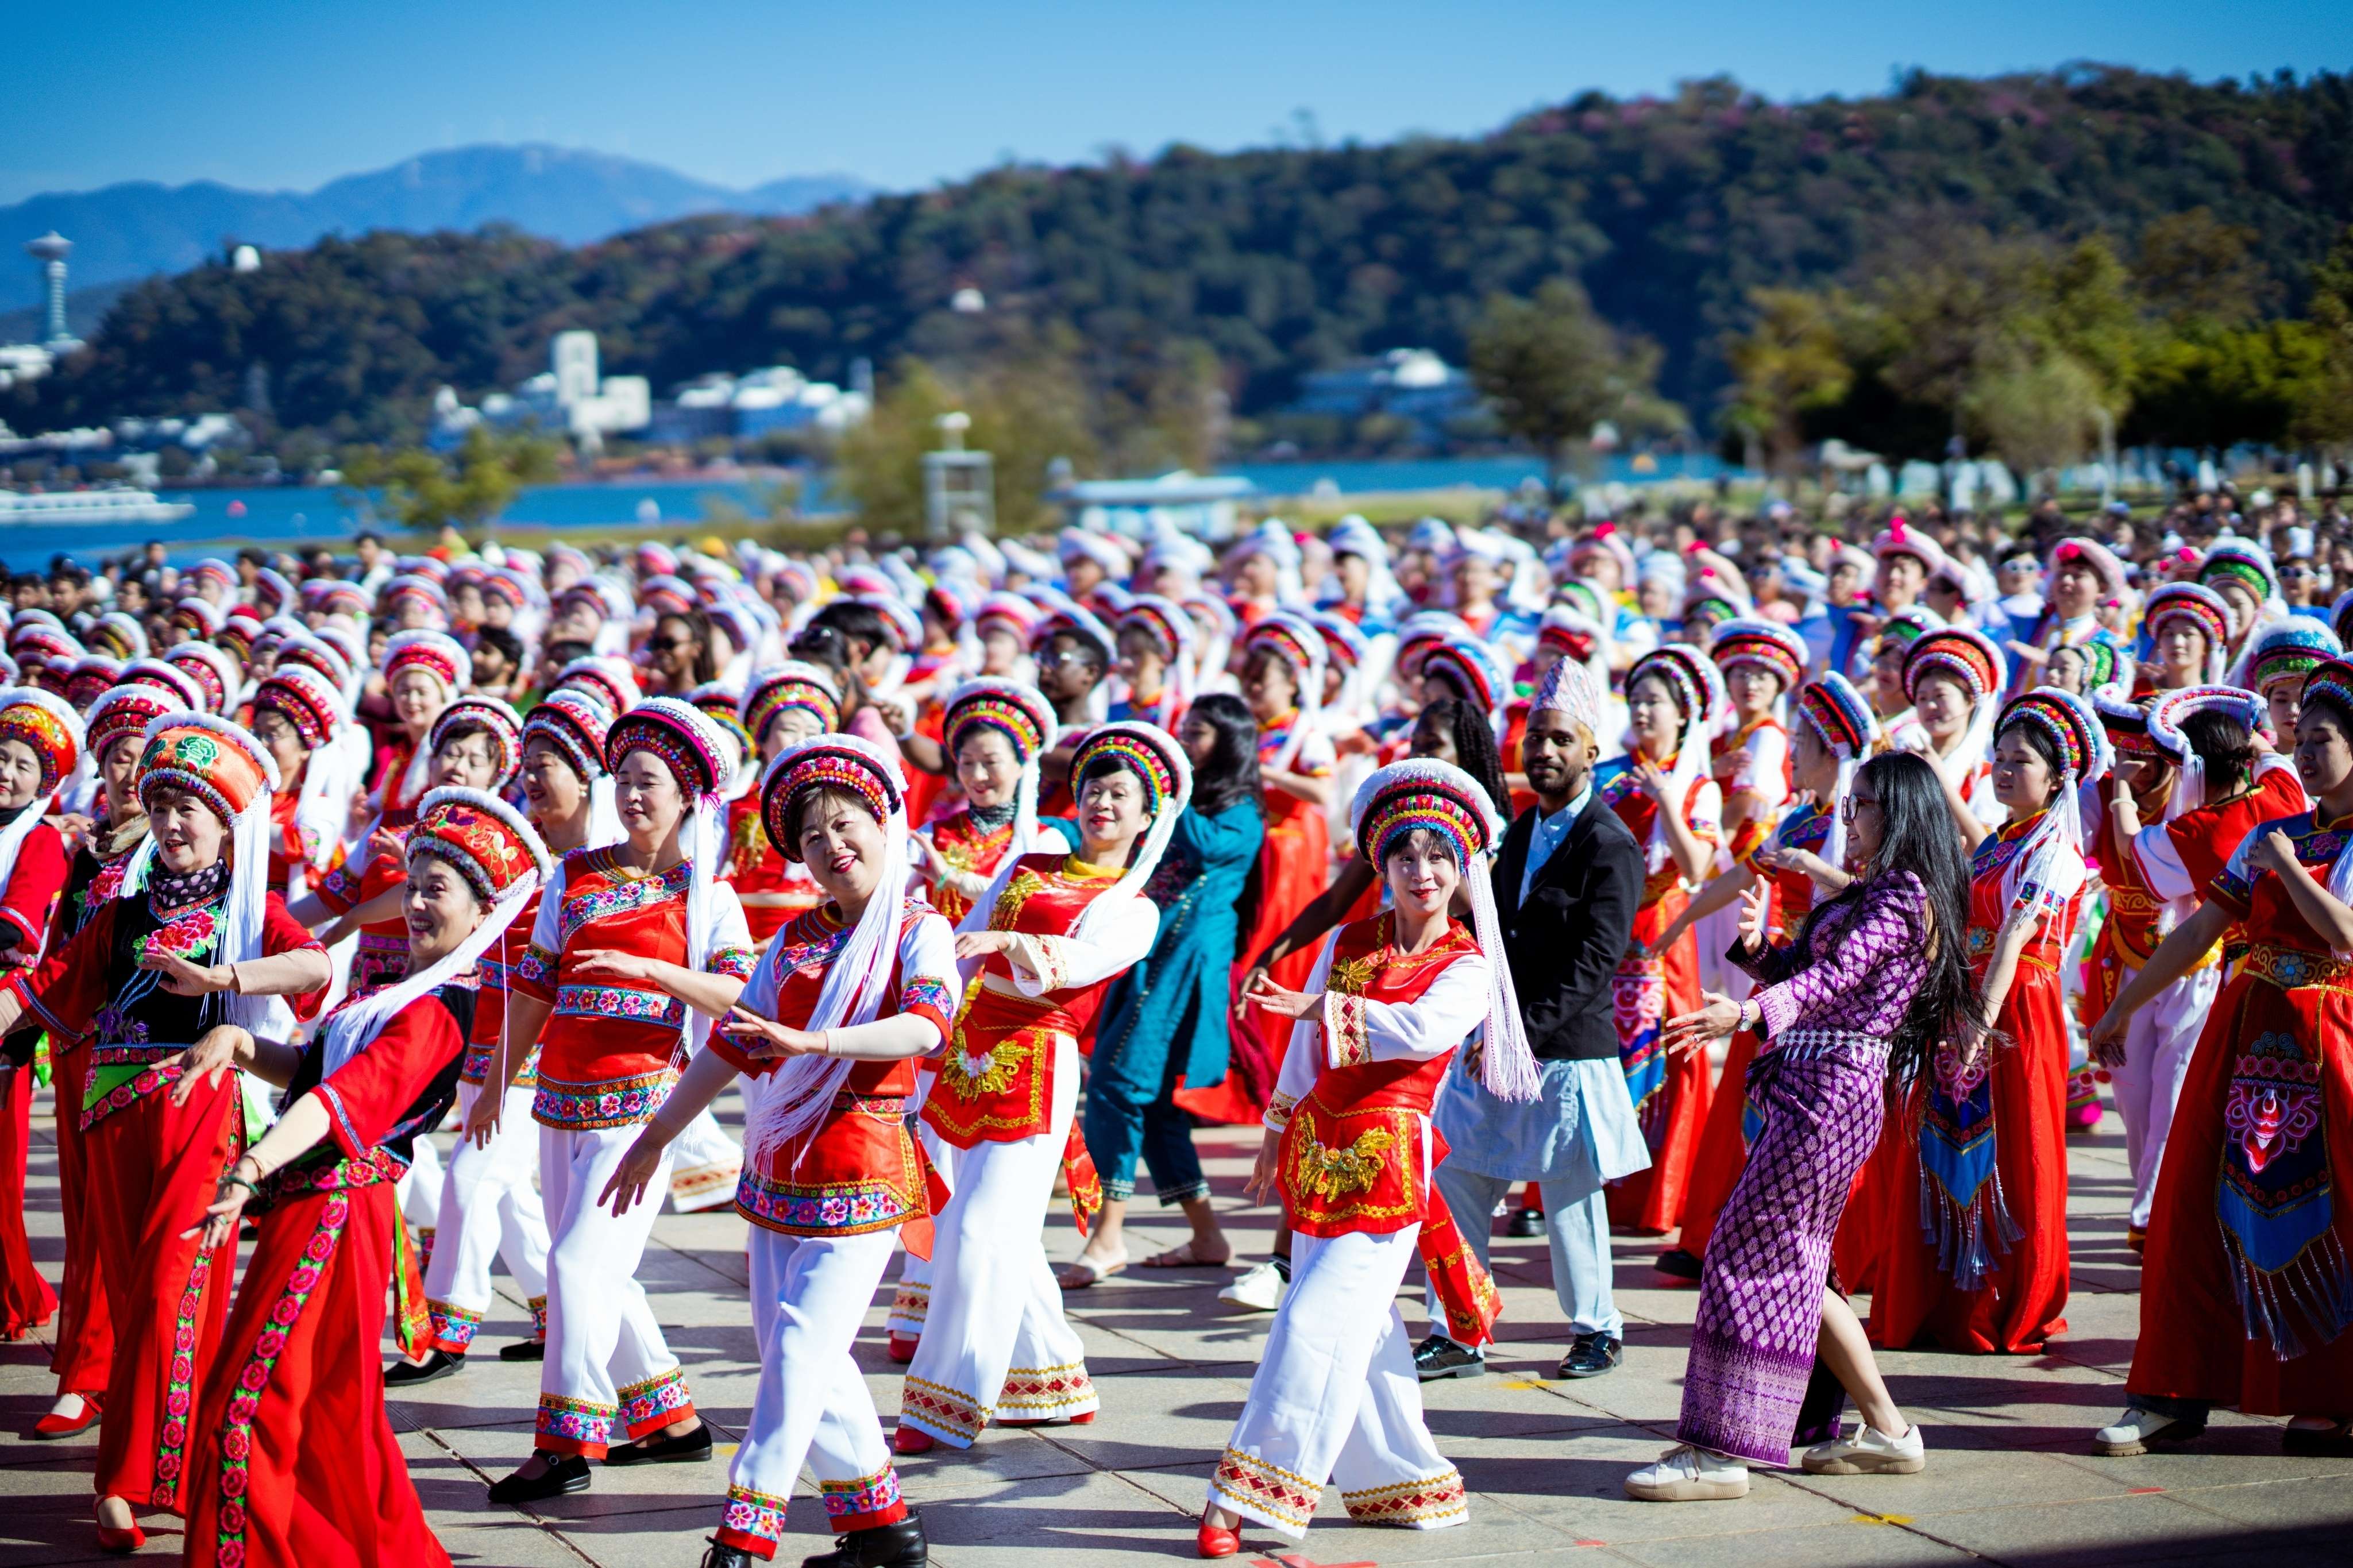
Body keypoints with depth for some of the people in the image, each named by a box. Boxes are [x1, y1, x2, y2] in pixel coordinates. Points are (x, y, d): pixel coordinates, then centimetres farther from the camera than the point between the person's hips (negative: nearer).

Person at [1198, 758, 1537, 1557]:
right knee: (1360, 1327, 9)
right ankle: (1403, 1482, 21)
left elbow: (1424, 1030, -22)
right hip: (1317, 1147, 5)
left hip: (1387, 1155, -5)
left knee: (1319, 1320, -12)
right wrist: (1278, 1129, 23)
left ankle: (1248, 1494, -10)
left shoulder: (1468, 968, -2)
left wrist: (1318, 1005, -21)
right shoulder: (1347, 942, 11)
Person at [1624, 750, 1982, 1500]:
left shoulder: (1904, 896, -8)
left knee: (1748, 1250, -11)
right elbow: (1802, 972, 21)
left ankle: (1721, 1451, -11)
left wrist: (1747, 1013, -38)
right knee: (1796, 1268, 12)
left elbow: (1835, 977, -23)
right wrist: (1759, 946, 0)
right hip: (1810, 1087, 10)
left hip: (1832, 1090, -10)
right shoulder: (1871, 895, 22)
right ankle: (1888, 1431, 19)